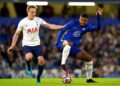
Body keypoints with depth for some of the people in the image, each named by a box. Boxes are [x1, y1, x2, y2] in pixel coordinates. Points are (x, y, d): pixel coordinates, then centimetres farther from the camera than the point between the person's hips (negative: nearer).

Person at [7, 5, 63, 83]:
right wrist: (12, 46, -1)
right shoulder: (23, 22, -7)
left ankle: (38, 77, 11)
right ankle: (28, 66, 5)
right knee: (29, 57, -32)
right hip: (27, 44, -3)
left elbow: (49, 26, 1)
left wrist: (62, 27, -8)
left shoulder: (38, 20, -2)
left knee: (41, 60, -12)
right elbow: (17, 34, 2)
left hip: (36, 44, 3)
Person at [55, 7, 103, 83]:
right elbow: (62, 31, -1)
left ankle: (89, 78, 16)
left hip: (73, 48, 5)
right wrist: (57, 43, -7)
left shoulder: (87, 27, 4)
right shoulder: (73, 23, -4)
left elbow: (97, 28, -12)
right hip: (63, 44, -5)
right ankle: (63, 64, -52)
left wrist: (98, 16, -23)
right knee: (68, 43, -42)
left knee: (89, 58, 5)